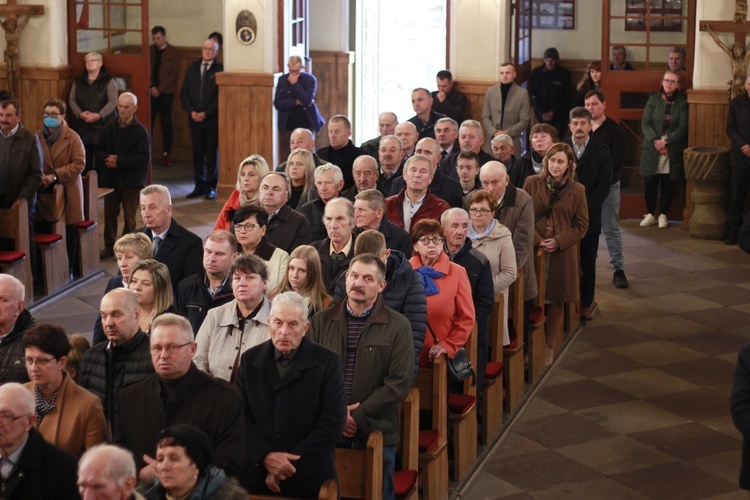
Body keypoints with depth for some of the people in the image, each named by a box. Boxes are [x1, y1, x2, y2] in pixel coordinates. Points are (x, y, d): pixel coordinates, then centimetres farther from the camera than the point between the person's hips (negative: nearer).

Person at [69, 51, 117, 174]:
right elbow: (72, 99, 9)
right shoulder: (78, 80, 14)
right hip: (83, 126, 4)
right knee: (84, 160, 0)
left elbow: (113, 101, -7)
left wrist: (99, 115, -18)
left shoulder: (108, 80, 1)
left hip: (103, 125, -3)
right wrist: (80, 113, -9)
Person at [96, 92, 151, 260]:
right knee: (109, 214, 10)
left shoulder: (140, 131, -9)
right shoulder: (108, 128, 3)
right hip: (110, 178, 4)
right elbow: (99, 151, 4)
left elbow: (144, 159, -16)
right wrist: (108, 158, -18)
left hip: (132, 181, -4)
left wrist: (119, 160, -19)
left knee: (129, 217, 6)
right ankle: (109, 246, 21)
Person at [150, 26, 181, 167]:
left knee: (166, 122, 2)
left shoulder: (173, 53, 0)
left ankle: (166, 153, 9)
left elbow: (174, 74, -6)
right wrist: (150, 87, -8)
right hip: (151, 92, 2)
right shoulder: (149, 51, 8)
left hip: (166, 93, -2)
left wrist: (159, 89, -13)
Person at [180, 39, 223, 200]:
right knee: (197, 153, 6)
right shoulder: (192, 69, 11)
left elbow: (221, 96, -9)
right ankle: (199, 185, 14)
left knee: (212, 154, 2)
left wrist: (205, 113, -13)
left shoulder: (220, 70, -5)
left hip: (212, 120, -4)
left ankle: (211, 187, 10)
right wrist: (191, 111, -4)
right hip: (194, 119, 4)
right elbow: (184, 93, 10)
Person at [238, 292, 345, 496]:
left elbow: (332, 423, -10)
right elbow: (242, 416, 0)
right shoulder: (250, 360, 5)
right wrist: (266, 456, -15)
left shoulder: (327, 362, -5)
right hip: (256, 475, 2)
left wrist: (290, 465, -14)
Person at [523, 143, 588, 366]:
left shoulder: (577, 190, 2)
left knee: (555, 301, 6)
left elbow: (581, 226, 2)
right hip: (534, 251, 0)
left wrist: (558, 241, -11)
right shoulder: (532, 183, 3)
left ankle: (548, 347, 18)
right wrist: (537, 240, -11)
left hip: (562, 253, 0)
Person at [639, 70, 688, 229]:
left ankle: (663, 216, 15)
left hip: (673, 150, -1)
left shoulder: (682, 102, 1)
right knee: (651, 183, 3)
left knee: (668, 184, 4)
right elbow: (645, 123, -1)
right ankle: (650, 215, 15)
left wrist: (666, 141, -16)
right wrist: (656, 141, -14)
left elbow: (683, 127, -5)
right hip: (652, 149, 1)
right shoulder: (653, 99, 5)